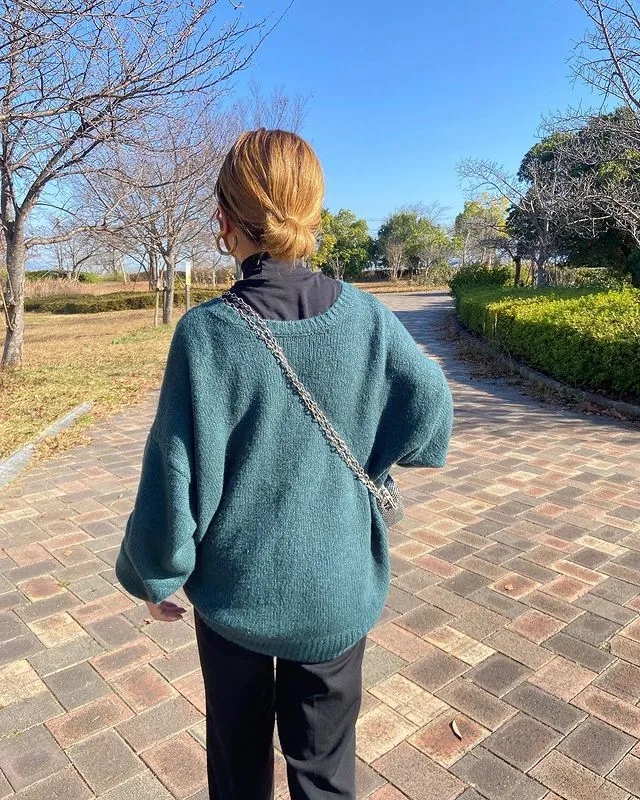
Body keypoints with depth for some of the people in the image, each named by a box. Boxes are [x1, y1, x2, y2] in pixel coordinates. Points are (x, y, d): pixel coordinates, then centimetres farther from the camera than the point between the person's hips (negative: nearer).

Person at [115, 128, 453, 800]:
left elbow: (178, 476, -16)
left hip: (234, 591, -1)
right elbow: (430, 406, -5)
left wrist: (156, 578, 0)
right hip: (338, 591, 2)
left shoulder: (206, 333, -21)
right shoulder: (365, 317, -14)